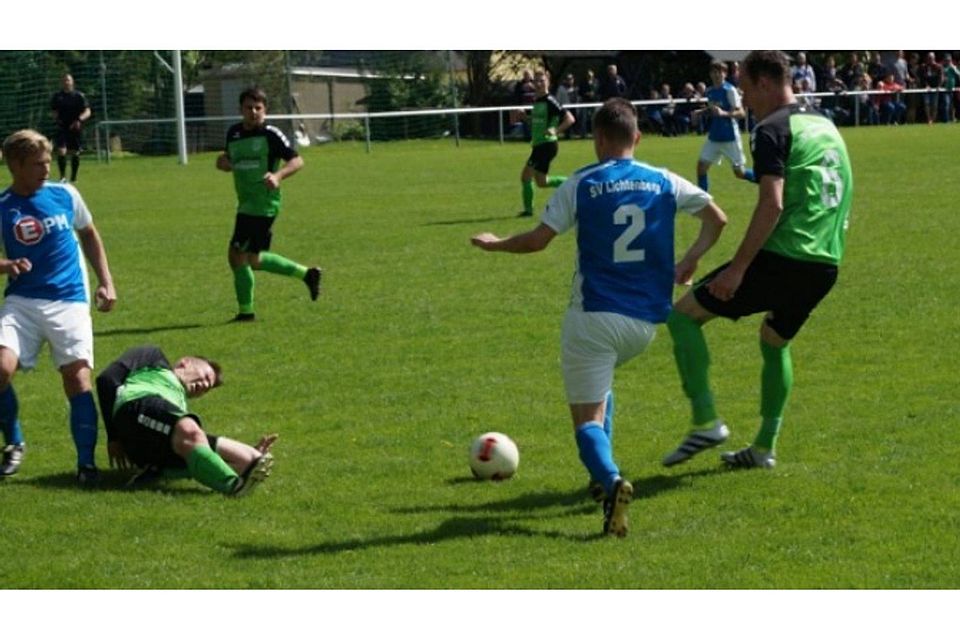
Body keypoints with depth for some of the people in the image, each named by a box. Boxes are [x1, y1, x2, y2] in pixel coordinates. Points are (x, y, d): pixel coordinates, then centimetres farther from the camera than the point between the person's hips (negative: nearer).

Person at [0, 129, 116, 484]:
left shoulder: (65, 195, 4)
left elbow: (89, 235, 20)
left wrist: (106, 282, 16)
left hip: (69, 301, 1)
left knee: (77, 377, -11)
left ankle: (86, 462, -1)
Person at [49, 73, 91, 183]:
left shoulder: (79, 96, -1)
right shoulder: (57, 97, 6)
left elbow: (87, 112, -5)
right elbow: (54, 112, 17)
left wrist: (79, 120, -23)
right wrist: (56, 119, -5)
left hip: (75, 128, 0)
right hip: (62, 128, 0)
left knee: (75, 153, 6)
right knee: (61, 151, -17)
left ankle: (73, 178, 21)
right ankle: (62, 177, -9)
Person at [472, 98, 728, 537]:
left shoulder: (581, 185, -5)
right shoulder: (664, 183, 5)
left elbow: (538, 240, -9)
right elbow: (717, 218, 8)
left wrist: (495, 244, 9)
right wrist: (689, 261, 18)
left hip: (594, 315, -4)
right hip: (647, 319, 4)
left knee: (587, 416, 0)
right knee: (599, 385, 32)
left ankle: (609, 480, -30)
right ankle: (603, 476, 19)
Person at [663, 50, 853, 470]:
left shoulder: (773, 130, -9)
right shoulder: (826, 127, 18)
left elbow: (772, 204, -20)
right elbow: (842, 205, 24)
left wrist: (737, 268, -20)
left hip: (782, 258, -8)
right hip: (825, 266, 8)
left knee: (683, 316, 2)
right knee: (775, 343, 30)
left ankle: (706, 423, -4)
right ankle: (764, 448, 28)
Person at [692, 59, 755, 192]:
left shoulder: (730, 90, -14)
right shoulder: (710, 91, 5)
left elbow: (741, 112, -18)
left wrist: (723, 113, -33)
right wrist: (700, 112, 4)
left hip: (730, 138, -6)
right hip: (713, 137, 6)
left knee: (740, 172, -1)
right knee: (701, 166, -3)